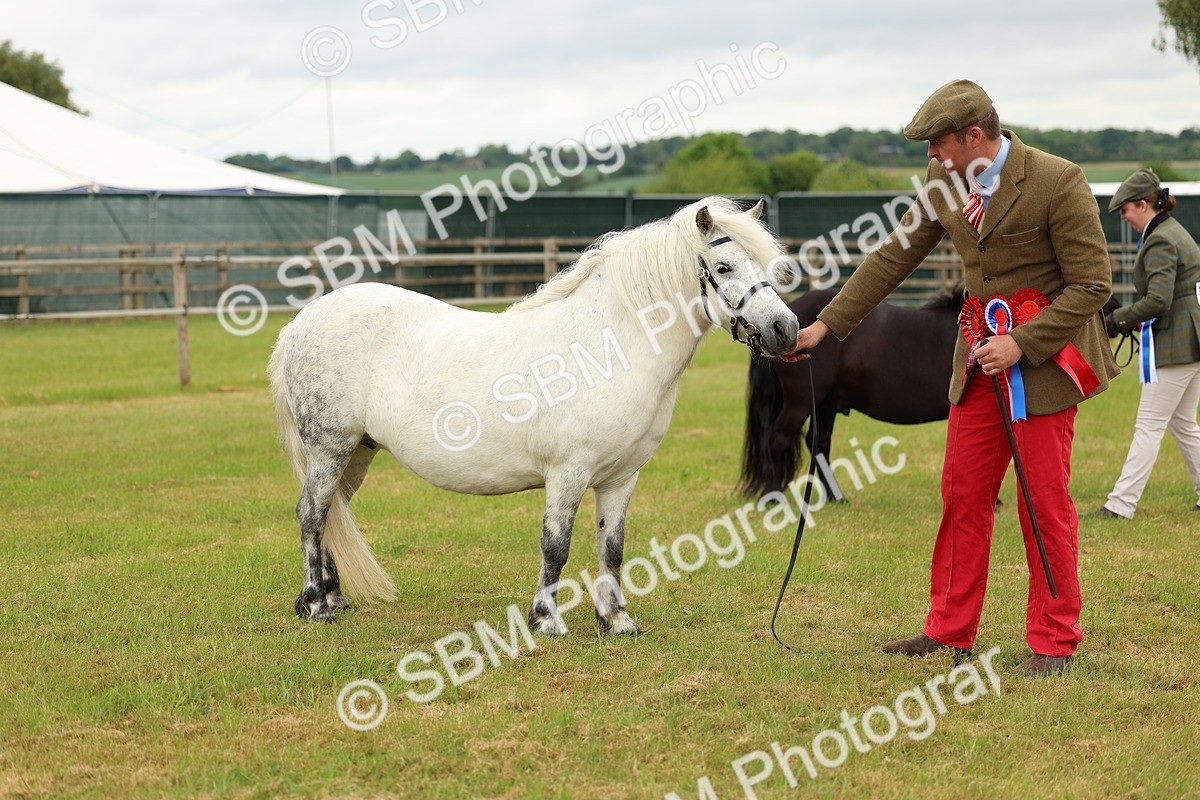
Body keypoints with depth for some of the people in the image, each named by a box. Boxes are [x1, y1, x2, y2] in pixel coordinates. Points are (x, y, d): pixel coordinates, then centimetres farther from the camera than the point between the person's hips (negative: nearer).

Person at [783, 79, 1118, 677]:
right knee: (963, 494, 8)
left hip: (1044, 353, -6)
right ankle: (949, 630, 18)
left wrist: (1020, 343, -20)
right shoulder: (945, 182, 3)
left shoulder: (1058, 182, -16)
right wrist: (825, 325, 6)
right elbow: (893, 258, 10)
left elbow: (1092, 285, -14)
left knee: (1044, 499, -2)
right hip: (980, 351, 6)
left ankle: (1055, 642, 9)